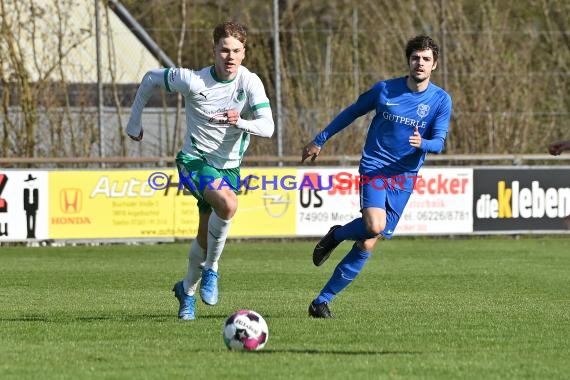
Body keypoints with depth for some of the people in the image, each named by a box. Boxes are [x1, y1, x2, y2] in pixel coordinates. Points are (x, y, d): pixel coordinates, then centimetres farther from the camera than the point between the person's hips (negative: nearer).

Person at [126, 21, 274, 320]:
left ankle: (187, 290, 36)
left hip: (228, 167, 4)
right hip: (195, 160, -4)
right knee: (228, 204, -33)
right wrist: (134, 122, 7)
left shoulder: (250, 83, -12)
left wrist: (241, 122, -42)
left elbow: (267, 127, -21)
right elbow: (150, 79, 1)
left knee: (206, 237, 10)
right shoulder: (193, 81, -16)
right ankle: (211, 270, -13)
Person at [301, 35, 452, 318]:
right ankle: (336, 235, 5)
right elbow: (351, 113, 12)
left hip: (404, 178, 2)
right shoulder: (385, 90, -1)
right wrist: (319, 140, 16)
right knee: (375, 226, -28)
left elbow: (438, 143, -3)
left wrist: (421, 143, -27)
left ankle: (323, 301, 4)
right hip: (374, 168, -2)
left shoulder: (441, 100, 1)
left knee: (367, 245, -4)